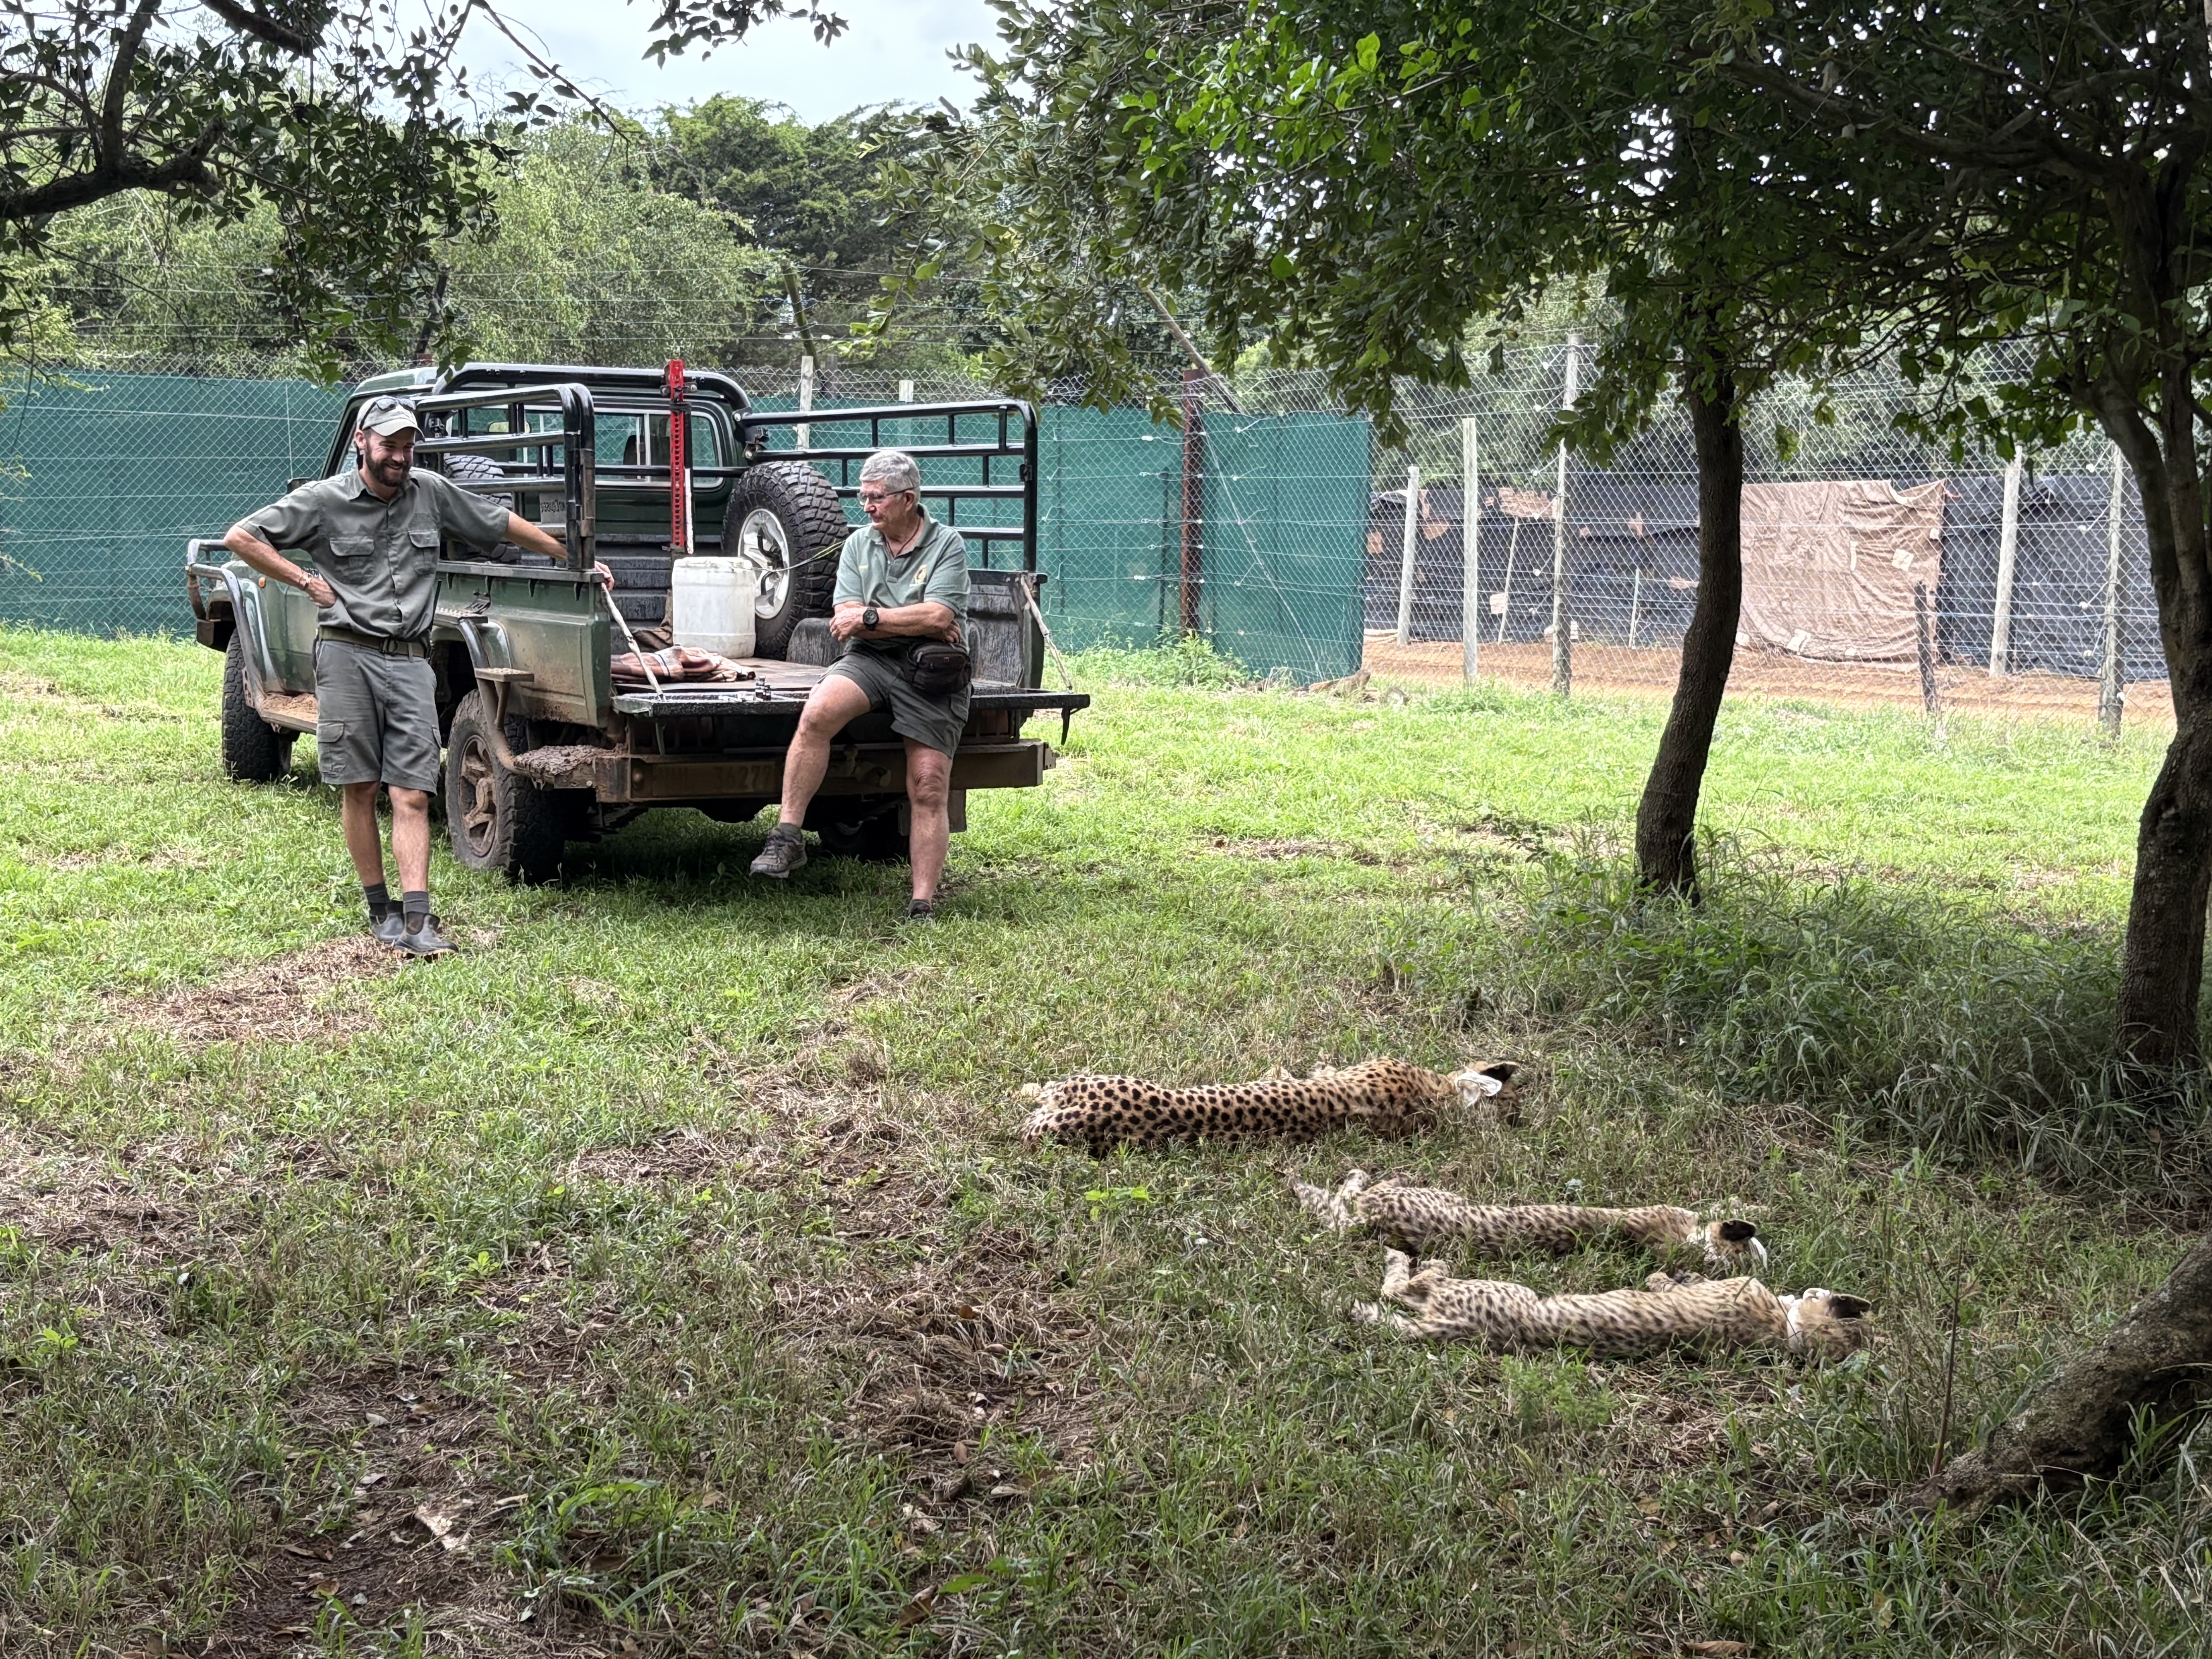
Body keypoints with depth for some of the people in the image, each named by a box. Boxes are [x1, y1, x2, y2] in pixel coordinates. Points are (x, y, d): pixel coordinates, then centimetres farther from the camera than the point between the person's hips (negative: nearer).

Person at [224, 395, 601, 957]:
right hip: (347, 657, -2)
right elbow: (240, 537, 3)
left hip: (411, 662, 2)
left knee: (412, 794, -5)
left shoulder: (431, 494, 9)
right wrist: (307, 581, -2)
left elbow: (506, 525, 19)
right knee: (360, 788, 4)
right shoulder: (323, 500, 1)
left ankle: (417, 921, -10)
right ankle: (380, 910, 15)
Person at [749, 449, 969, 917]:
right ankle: (788, 836, -24)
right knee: (818, 712, -29)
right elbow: (845, 621, 2)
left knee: (928, 789, -7)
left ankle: (924, 904, 0)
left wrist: (870, 617, -10)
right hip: (868, 663, 2)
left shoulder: (947, 545, 2)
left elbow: (939, 616, -12)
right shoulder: (858, 545, 13)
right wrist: (917, 624, -8)